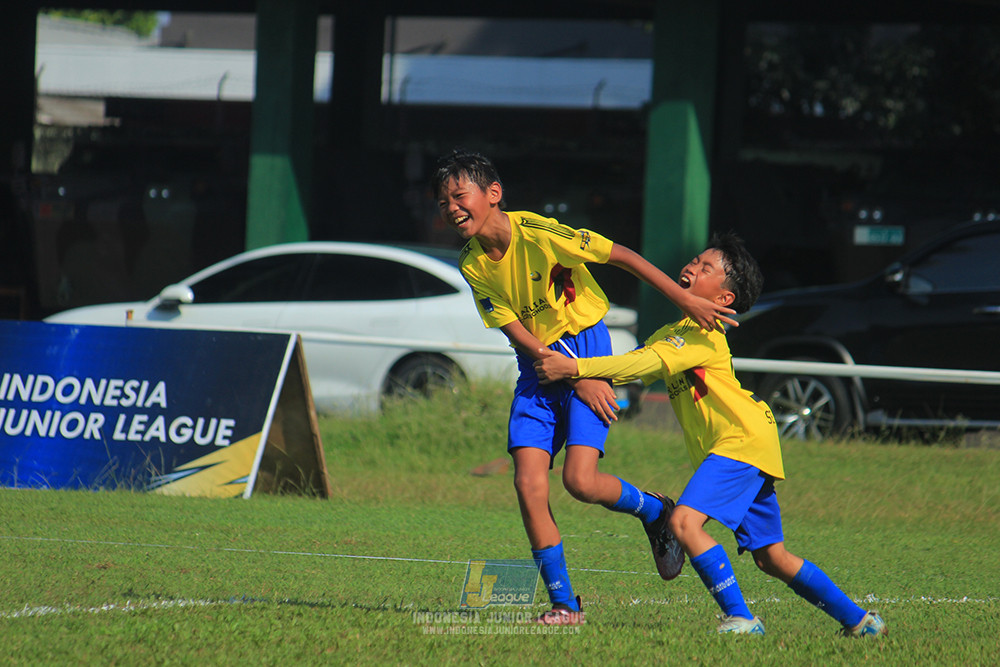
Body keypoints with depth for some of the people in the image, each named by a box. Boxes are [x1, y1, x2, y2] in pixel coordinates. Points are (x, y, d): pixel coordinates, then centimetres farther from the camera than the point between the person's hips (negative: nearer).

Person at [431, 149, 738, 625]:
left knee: (581, 481, -17)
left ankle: (656, 513, 15)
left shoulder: (538, 234, -20)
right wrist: (575, 379, -14)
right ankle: (564, 604, 0)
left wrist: (686, 301, -13)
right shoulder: (473, 265, -3)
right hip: (537, 367, 5)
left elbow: (622, 257, -15)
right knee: (528, 482, -9)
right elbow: (516, 332, -5)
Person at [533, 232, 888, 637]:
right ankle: (858, 620, 20)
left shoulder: (704, 333, -12)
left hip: (743, 439, -10)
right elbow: (634, 366, 7)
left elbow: (648, 364, -23)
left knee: (684, 521, -22)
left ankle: (740, 618, -21)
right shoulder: (670, 334, 18)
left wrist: (575, 367, -27)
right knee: (770, 556, 11)